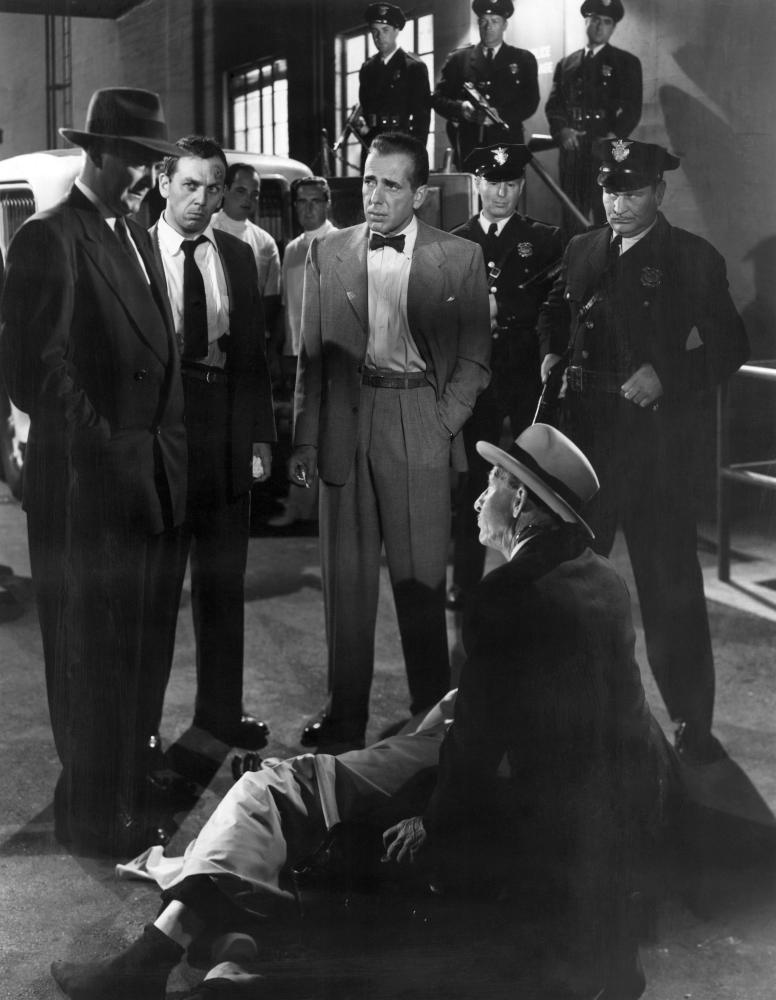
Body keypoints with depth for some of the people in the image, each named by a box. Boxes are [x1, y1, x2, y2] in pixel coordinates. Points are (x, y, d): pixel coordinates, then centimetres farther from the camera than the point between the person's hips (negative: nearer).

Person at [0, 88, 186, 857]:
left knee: (141, 641, 18)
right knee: (93, 651, 2)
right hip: (89, 479, -8)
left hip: (150, 476, 8)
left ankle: (131, 783, 34)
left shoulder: (135, 236, 14)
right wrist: (103, 446, -13)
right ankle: (95, 813, 15)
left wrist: (164, 445, 8)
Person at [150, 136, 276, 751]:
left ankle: (221, 710, 26)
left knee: (224, 578, 13)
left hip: (227, 433, 4)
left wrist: (260, 437, 3)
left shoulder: (238, 257, 9)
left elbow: (254, 353, 9)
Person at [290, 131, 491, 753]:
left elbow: (475, 357, 6)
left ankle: (434, 717, 13)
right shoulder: (328, 253, 9)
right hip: (343, 422, 2)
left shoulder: (460, 259, 3)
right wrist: (304, 439, 3)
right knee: (346, 577, 7)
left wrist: (445, 422, -7)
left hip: (420, 427, -2)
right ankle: (345, 715, 17)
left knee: (421, 577, 1)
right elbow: (311, 354, 9)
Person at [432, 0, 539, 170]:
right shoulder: (458, 59, 15)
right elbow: (437, 98, 11)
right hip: (467, 146, 1)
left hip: (507, 145, 0)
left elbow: (530, 102, 4)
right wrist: (460, 107, -11)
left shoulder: (523, 59, 14)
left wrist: (499, 115, -13)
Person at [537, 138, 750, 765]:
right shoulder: (581, 252, 12)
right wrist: (553, 355, 5)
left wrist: (667, 375, -16)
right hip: (585, 435, 4)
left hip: (659, 441, -4)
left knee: (670, 583, 0)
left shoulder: (695, 260, -2)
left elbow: (729, 346, -4)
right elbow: (555, 316, 24)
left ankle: (692, 721, 11)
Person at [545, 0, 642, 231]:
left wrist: (613, 136, -16)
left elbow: (632, 108, 0)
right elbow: (553, 104, 14)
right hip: (571, 151, 4)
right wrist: (562, 130, -7)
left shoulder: (626, 62, 8)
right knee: (572, 218, 1)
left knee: (606, 218, -12)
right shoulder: (566, 64, 20)